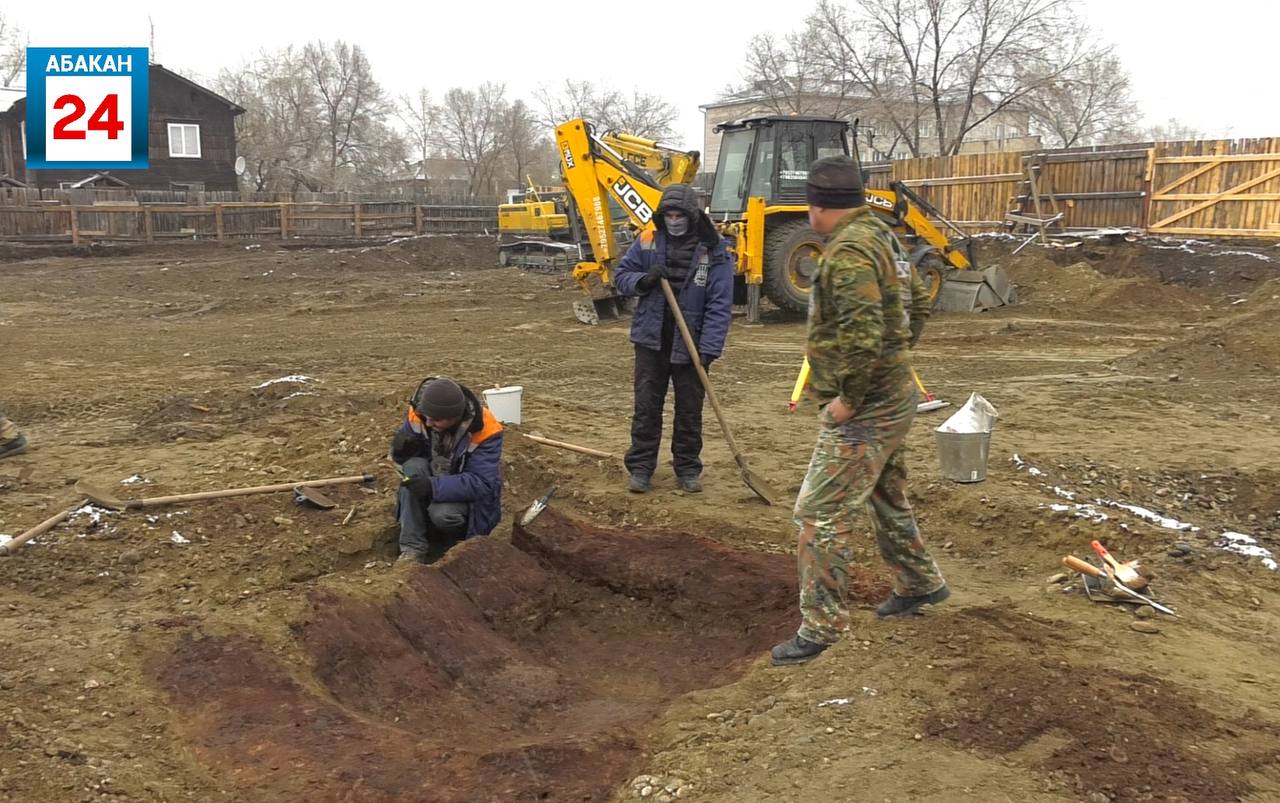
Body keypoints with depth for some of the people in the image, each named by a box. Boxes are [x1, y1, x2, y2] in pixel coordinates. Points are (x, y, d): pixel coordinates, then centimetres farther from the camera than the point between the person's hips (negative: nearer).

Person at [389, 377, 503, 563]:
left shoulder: (484, 431, -28)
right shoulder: (418, 414, -17)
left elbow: (482, 484, -31)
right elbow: (407, 457, -3)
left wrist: (433, 487, -43)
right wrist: (402, 448, -29)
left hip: (466, 495, -4)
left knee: (443, 514, -34)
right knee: (413, 466, -27)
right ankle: (413, 548, -22)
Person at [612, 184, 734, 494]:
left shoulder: (714, 250, -8)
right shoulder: (648, 242, 1)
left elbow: (719, 305, -11)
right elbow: (621, 275, 8)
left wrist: (709, 349, -18)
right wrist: (643, 280, -15)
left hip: (691, 344, -2)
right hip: (651, 340, 2)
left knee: (690, 410, 9)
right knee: (646, 407, 6)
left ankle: (688, 469, 21)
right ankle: (640, 467, 15)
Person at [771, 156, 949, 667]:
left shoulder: (848, 252, -21)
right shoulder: (874, 235, 11)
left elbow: (863, 334, -32)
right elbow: (912, 309, 21)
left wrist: (847, 397, -22)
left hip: (863, 410, -11)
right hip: (893, 397, 11)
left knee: (821, 514, -6)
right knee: (887, 496, 26)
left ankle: (821, 626, 2)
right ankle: (920, 583, 43)